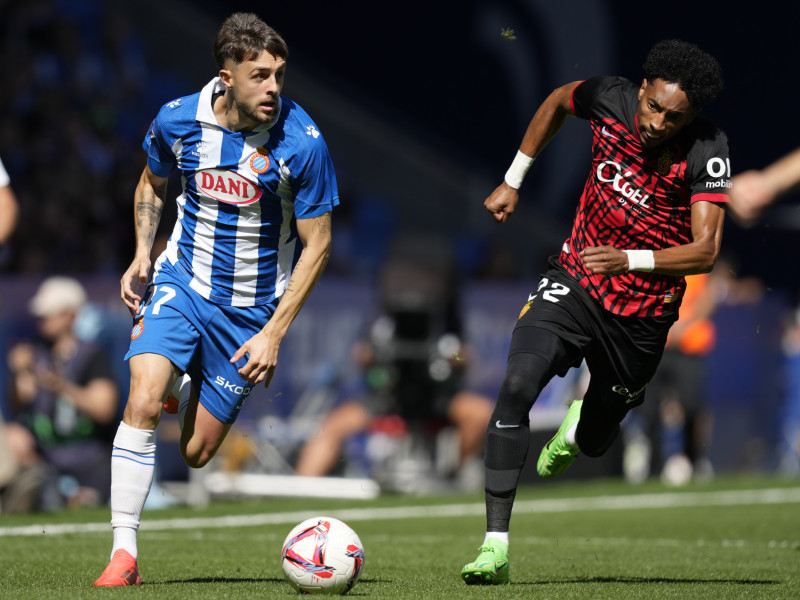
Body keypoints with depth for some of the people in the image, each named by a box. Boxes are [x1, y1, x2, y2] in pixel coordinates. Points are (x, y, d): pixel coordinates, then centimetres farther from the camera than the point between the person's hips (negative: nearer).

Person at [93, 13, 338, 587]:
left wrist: (274, 332, -14)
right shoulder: (177, 120, -11)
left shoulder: (302, 141, -19)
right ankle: (124, 552, -15)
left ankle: (185, 395, 42)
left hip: (250, 309, -1)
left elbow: (317, 244, -10)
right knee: (142, 403, -24)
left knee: (196, 453, 5)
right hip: (181, 282, 1)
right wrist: (143, 254, -1)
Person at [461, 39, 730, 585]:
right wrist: (513, 181, 13)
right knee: (517, 385, -24)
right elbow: (557, 101, 13)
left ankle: (582, 421, 57)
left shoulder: (707, 151, -20)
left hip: (642, 314, -1)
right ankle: (496, 547, -22)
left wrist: (631, 260, -39)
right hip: (575, 280, 1)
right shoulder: (612, 99, -12)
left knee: (593, 444, 15)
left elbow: (705, 251, -26)